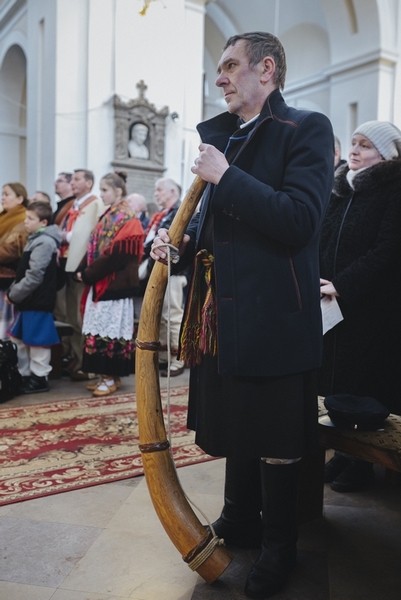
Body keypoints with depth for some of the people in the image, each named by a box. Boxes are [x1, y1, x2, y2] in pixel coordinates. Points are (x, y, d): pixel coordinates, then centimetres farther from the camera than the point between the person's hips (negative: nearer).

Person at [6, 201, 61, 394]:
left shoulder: (44, 242, -16)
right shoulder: (35, 239, 15)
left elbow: (34, 277, -21)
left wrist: (13, 294, -13)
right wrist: (13, 291, 7)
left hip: (38, 301, -10)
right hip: (28, 300, 10)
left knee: (36, 340, -1)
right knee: (21, 340, 16)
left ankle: (39, 379, 10)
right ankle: (26, 375, 26)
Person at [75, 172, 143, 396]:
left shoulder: (128, 220, -12)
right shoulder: (108, 217, 16)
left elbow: (116, 255, -20)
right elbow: (95, 247, 15)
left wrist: (88, 274, -15)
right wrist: (83, 270, -1)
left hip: (116, 285, -9)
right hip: (102, 283, 9)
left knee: (112, 328, -2)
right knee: (103, 327, 10)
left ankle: (112, 378, 7)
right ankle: (107, 375, 19)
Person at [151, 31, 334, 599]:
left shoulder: (307, 129, -6)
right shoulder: (220, 134, 16)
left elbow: (299, 221, -21)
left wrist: (225, 176, -17)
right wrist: (181, 241, 2)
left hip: (271, 317, -7)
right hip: (218, 314, 7)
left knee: (275, 444, 8)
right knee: (233, 429, 21)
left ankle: (278, 546, 31)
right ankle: (239, 521, 43)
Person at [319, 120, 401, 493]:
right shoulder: (340, 188, 14)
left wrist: (342, 285, -21)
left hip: (371, 305, -6)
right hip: (331, 303, 6)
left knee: (365, 382, 2)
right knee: (336, 378, 10)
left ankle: (363, 462, 17)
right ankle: (343, 452, 25)